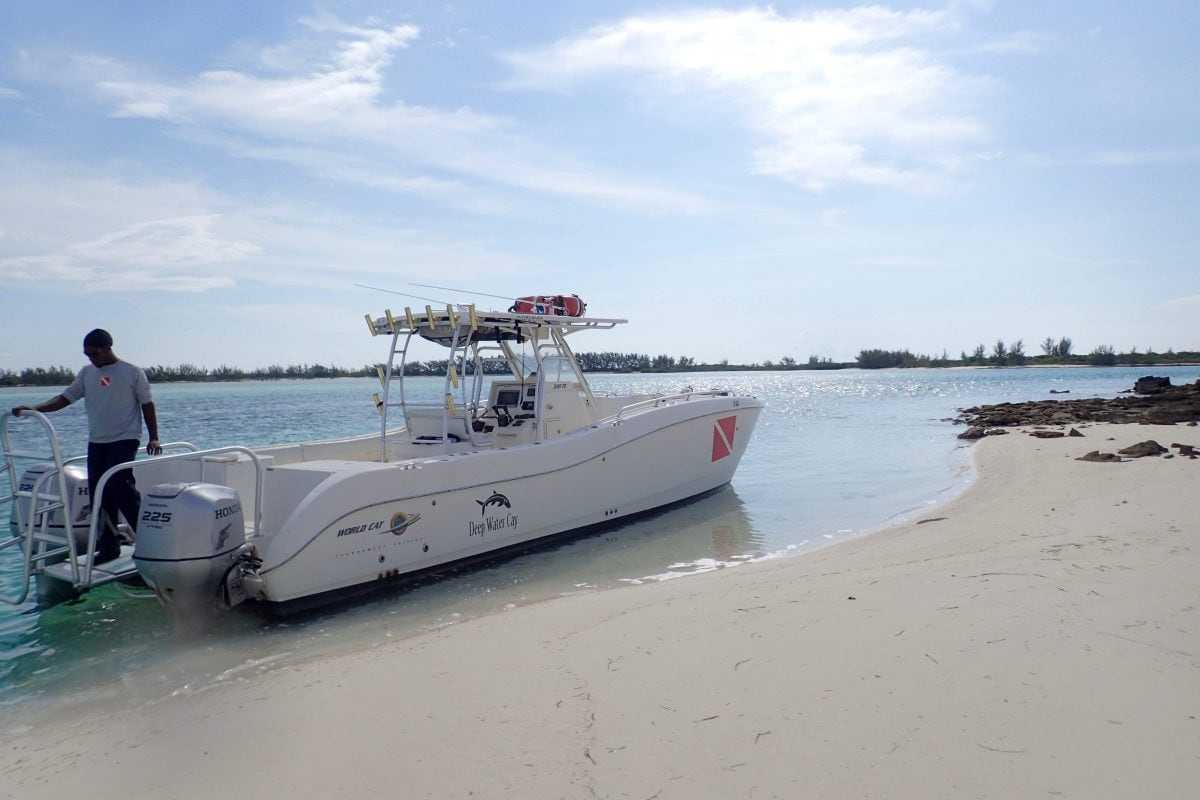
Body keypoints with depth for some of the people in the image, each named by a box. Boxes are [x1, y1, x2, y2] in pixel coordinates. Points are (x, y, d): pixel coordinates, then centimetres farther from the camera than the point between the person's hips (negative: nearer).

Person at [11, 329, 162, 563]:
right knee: (99, 495, 4)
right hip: (96, 443, 6)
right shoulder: (86, 373, 12)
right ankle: (108, 547, 11)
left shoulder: (133, 373, -2)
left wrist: (153, 438, -7)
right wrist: (33, 408, -9)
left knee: (121, 488, -15)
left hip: (124, 441, -6)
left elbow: (147, 405, -1)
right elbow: (65, 398, 7)